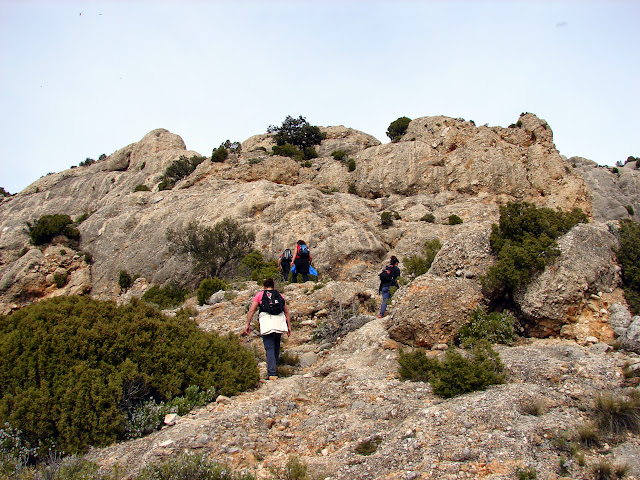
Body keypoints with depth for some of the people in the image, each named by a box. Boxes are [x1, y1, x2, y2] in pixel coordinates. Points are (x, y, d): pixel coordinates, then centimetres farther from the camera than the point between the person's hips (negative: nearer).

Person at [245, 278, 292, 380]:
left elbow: (251, 310, 5)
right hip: (279, 322, 3)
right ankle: (274, 369, 27)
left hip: (266, 322, -3)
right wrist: (289, 326, 21)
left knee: (269, 348, -5)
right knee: (276, 347, 18)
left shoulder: (260, 295, 13)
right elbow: (286, 312, 19)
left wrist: (248, 324, 7)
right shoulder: (279, 296, 21)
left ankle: (272, 373, -14)